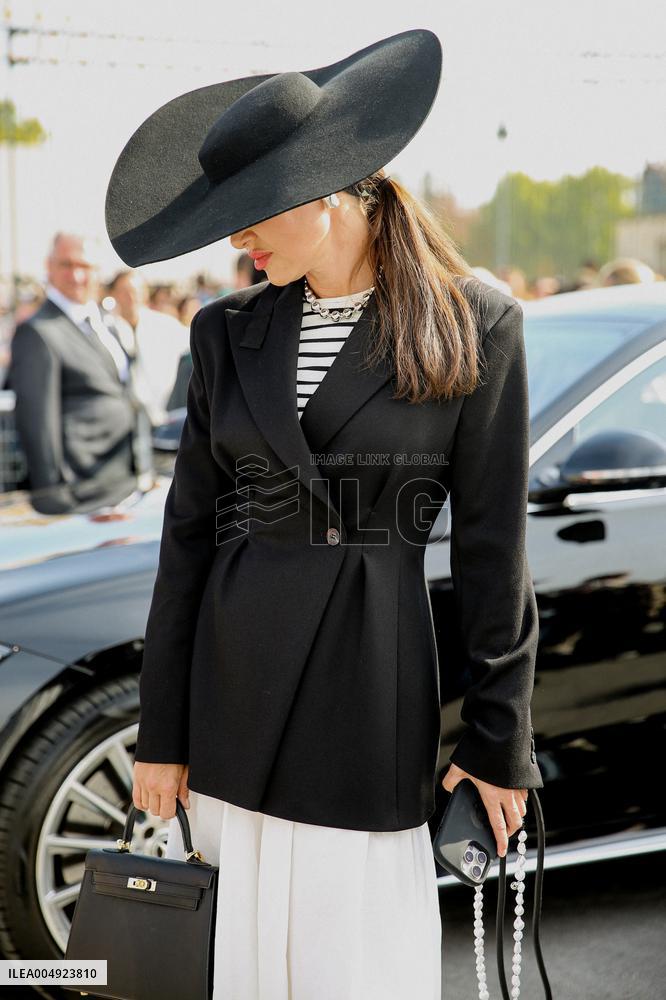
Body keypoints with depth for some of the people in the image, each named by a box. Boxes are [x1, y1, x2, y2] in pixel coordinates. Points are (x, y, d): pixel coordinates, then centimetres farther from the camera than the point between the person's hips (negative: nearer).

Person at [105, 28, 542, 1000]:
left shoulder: (474, 325, -5)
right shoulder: (229, 332, 5)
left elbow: (491, 543, -2)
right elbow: (190, 528, 7)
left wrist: (500, 737, -1)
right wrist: (161, 729, 6)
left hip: (372, 675, -3)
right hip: (235, 679, 4)